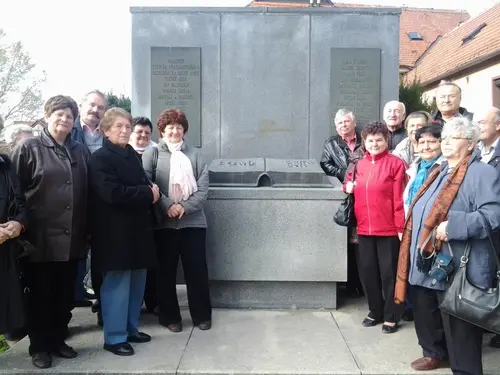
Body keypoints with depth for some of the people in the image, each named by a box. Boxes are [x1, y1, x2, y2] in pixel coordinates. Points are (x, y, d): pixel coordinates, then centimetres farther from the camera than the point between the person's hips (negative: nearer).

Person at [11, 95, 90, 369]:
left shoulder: (80, 151, 11)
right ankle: (39, 346, 23)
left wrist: (86, 230, 7)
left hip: (72, 238, 4)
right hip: (41, 238, -4)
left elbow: (88, 192, 11)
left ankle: (58, 340, 29)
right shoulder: (28, 148, -1)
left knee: (65, 294, 13)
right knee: (39, 294, 8)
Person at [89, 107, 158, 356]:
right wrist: (148, 193, -14)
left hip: (138, 227, 8)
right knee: (117, 283, -1)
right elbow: (113, 193, -22)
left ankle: (131, 328, 28)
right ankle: (114, 337, 12)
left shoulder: (132, 155, 14)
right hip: (115, 231, -7)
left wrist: (153, 192, -6)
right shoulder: (100, 158, -9)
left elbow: (144, 184, 18)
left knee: (137, 280, 13)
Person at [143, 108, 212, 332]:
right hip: (164, 222, -1)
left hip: (193, 221, 1)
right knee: (166, 271, 8)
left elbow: (203, 188, 1)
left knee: (197, 269, 6)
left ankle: (202, 315, 21)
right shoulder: (152, 154, 4)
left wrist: (185, 207, -13)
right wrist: (167, 205, -18)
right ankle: (170, 316, 22)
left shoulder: (195, 155, 7)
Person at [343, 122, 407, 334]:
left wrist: (401, 227, -12)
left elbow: (399, 199, -10)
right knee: (367, 271, 12)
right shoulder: (359, 164, 9)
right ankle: (375, 311, 29)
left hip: (388, 229, -5)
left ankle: (391, 316, 20)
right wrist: (348, 186, 4)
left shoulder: (395, 164, -7)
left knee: (388, 273, 5)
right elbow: (349, 182, 27)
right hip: (364, 228, 5)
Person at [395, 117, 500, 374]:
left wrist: (453, 226, -30)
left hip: (456, 268, -9)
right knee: (426, 316, 22)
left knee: (458, 328, 2)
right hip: (425, 263, 9)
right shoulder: (439, 173, 18)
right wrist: (409, 238, 21)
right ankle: (435, 354, 43)